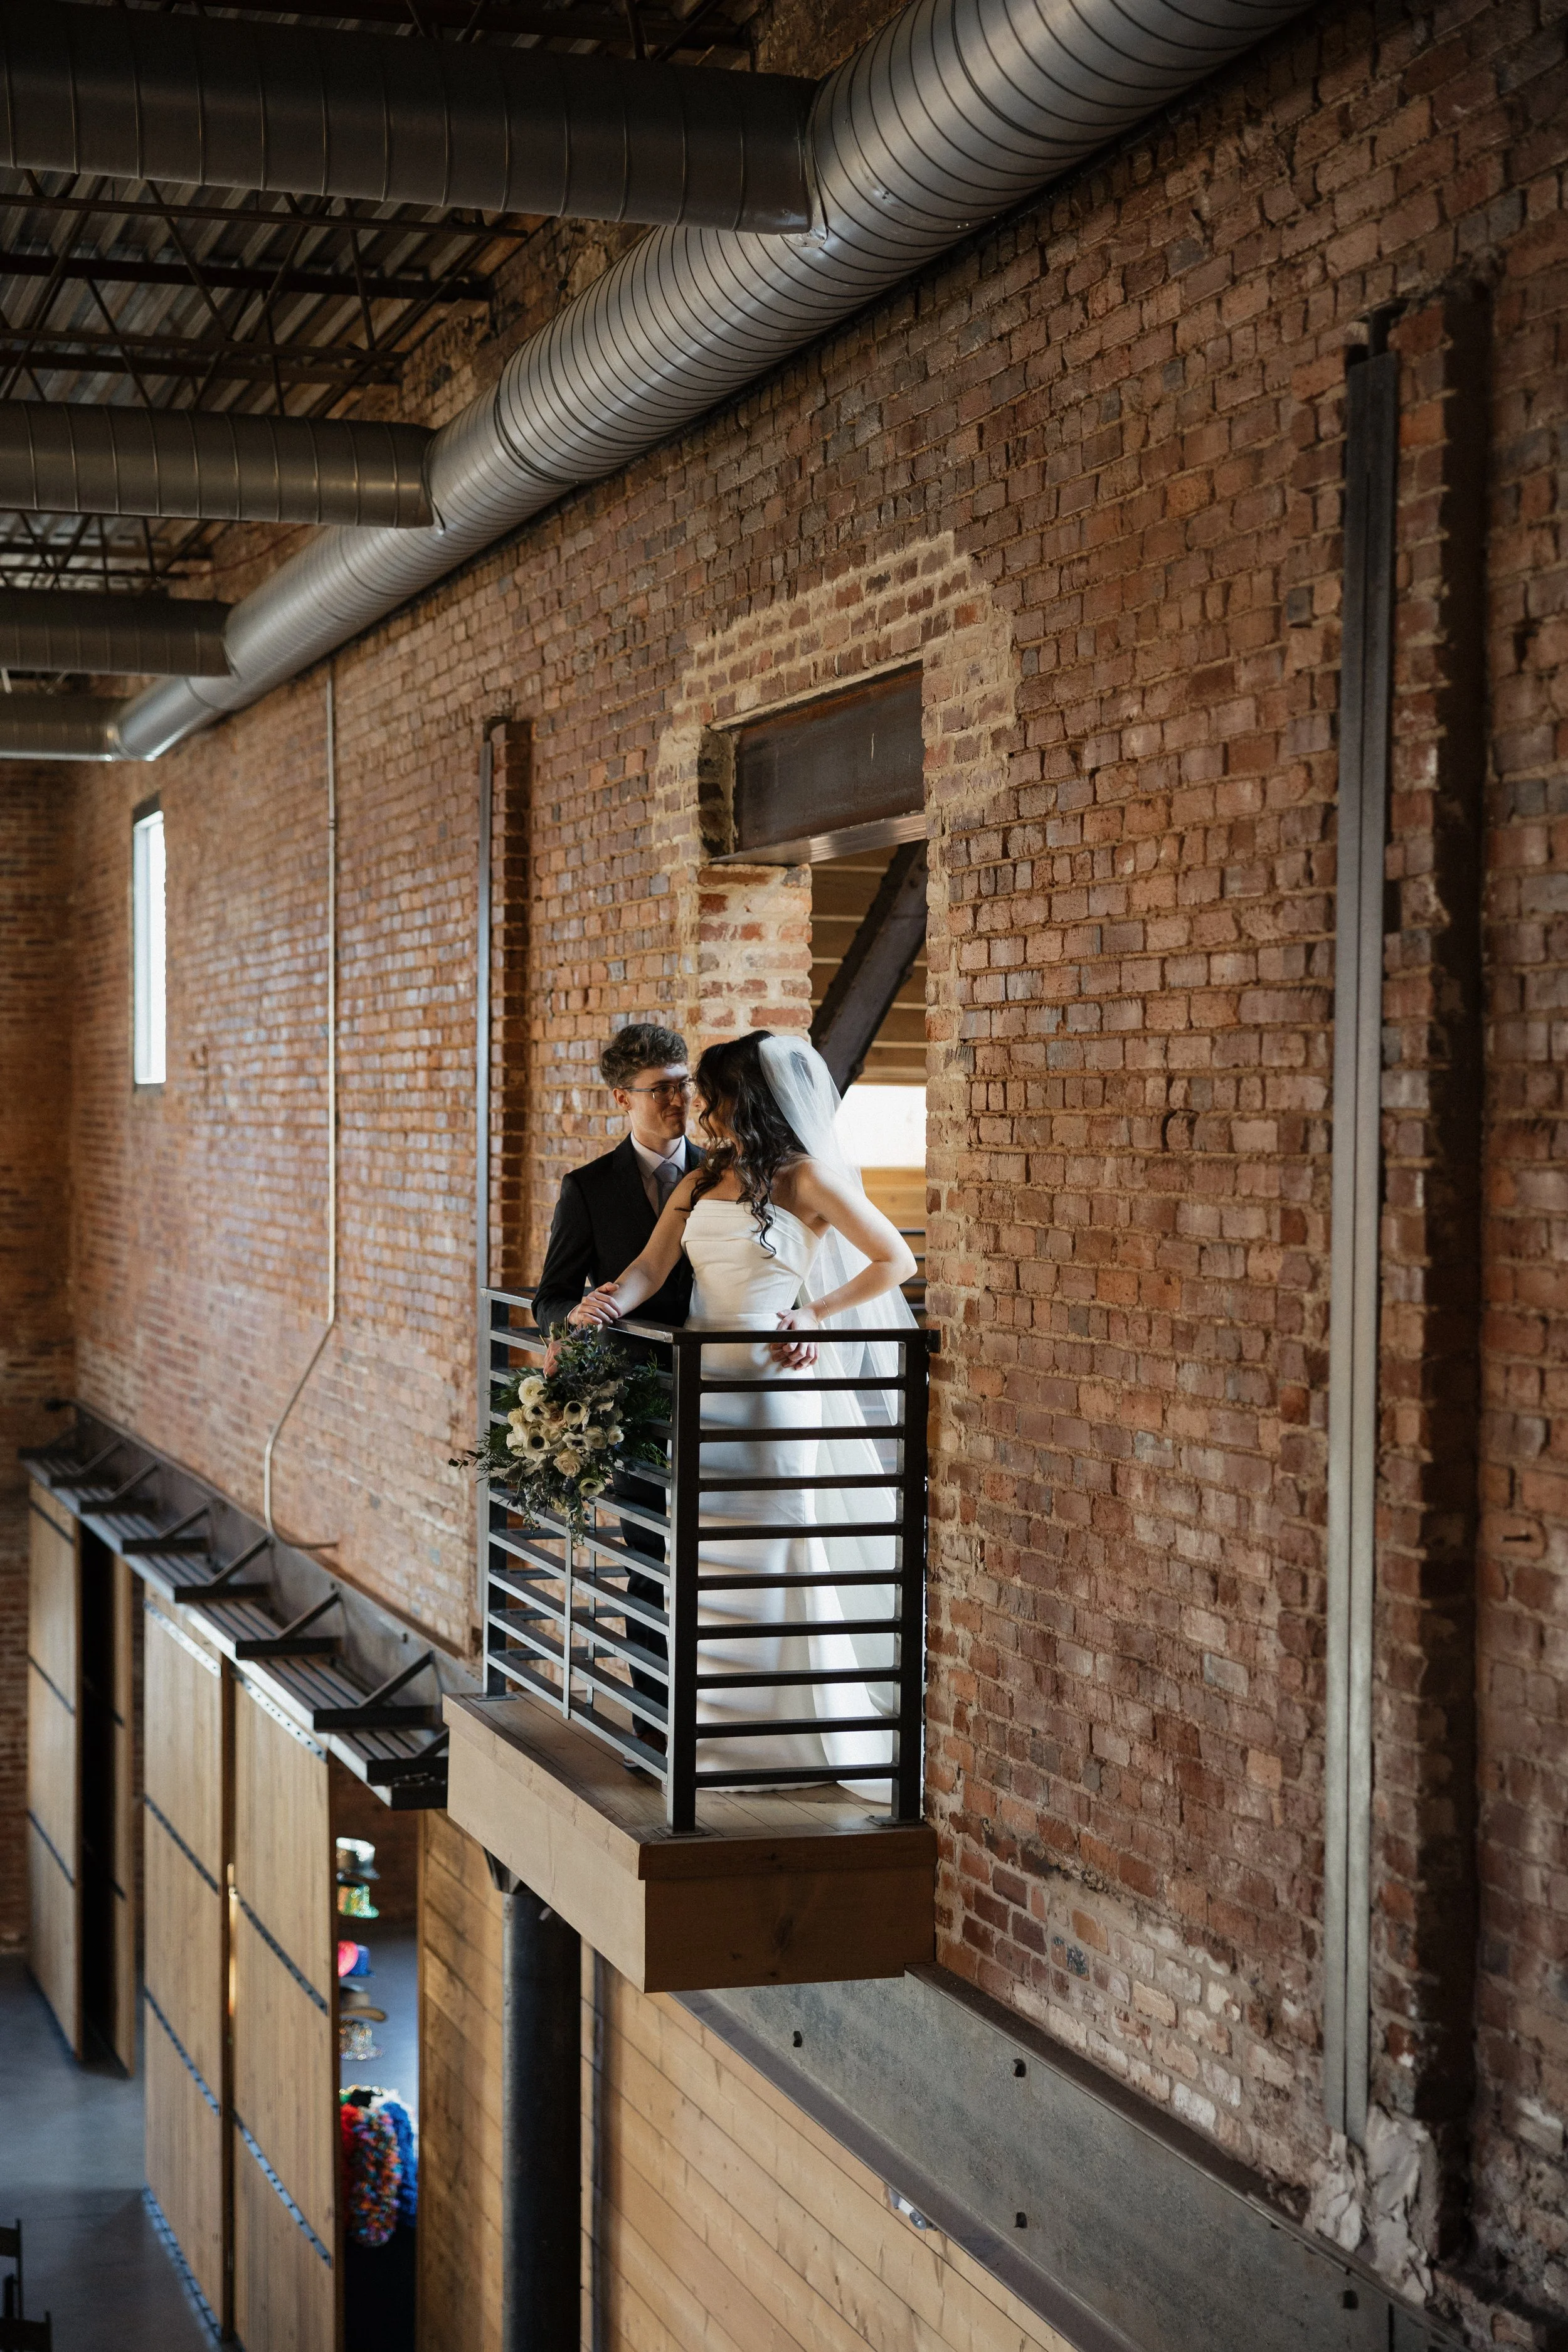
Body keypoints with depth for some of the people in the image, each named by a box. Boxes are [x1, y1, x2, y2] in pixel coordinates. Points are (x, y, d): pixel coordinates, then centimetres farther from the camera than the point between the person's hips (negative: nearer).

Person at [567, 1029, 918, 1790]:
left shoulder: (806, 1177, -5)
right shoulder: (701, 1182, 14)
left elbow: (896, 1260, -3)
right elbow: (650, 1268, 4)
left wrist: (818, 1312, -9)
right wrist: (607, 1302, -15)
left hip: (769, 1384, -6)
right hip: (704, 1379, 6)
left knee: (772, 1555, -1)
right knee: (702, 1557, 7)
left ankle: (794, 1731, 9)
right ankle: (714, 1726, 16)